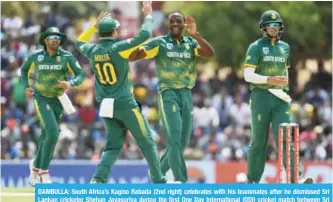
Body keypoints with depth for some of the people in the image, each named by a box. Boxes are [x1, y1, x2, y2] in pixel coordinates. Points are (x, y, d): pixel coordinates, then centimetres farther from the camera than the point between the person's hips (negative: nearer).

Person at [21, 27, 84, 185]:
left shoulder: (67, 57, -10)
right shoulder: (35, 56, -8)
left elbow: (80, 75, -15)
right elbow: (24, 69, 12)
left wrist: (69, 84, -35)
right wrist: (27, 87, -1)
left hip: (58, 99, 3)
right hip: (41, 99, -3)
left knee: (47, 136, 14)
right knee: (52, 132, -19)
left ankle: (36, 168, 36)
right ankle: (43, 172, -9)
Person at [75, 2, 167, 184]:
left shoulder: (92, 51, 2)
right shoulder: (118, 48, -14)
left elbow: (79, 42, 26)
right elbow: (144, 35, -18)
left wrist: (95, 25, 26)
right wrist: (148, 15, -2)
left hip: (105, 106, 6)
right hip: (125, 104, -6)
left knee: (113, 145, 11)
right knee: (147, 142, 8)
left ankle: (98, 179, -9)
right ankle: (159, 182, 13)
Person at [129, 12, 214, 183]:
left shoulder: (191, 43, 10)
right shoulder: (159, 43, 0)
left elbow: (210, 53, -9)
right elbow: (133, 56, -8)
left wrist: (195, 34, -21)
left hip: (186, 94, 5)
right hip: (168, 93, -5)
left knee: (182, 141, 10)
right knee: (174, 137, -17)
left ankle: (158, 171, 28)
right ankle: (180, 180, -19)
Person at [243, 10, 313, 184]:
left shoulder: (285, 47, 13)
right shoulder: (255, 47, -4)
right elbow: (248, 76, -13)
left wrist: (285, 92, 11)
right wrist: (270, 80, -27)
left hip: (279, 99, 3)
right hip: (261, 96, -3)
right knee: (259, 140, 3)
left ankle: (296, 179, -23)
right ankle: (253, 180, 17)